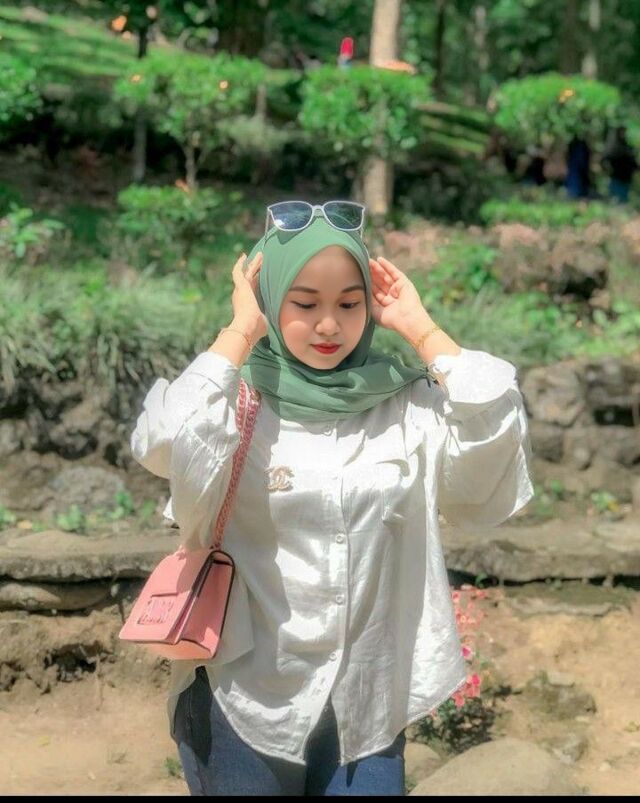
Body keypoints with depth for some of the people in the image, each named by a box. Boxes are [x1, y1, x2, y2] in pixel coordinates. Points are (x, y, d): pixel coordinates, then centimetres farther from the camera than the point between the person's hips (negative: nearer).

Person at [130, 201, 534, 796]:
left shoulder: (405, 405, 0)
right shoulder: (235, 398, -8)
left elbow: (495, 430, -14)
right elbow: (164, 447, -27)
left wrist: (421, 329, -8)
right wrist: (240, 333, -18)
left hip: (369, 701, 2)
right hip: (245, 697, -2)